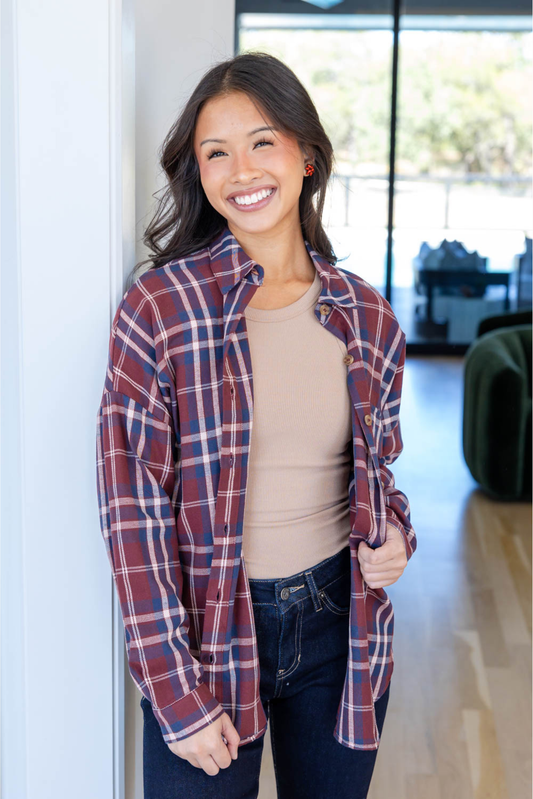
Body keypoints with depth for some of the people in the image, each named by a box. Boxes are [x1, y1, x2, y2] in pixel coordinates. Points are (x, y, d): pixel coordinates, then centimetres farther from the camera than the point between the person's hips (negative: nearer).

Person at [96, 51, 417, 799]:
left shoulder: (367, 316, 0)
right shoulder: (160, 305, -12)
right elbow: (133, 506, -11)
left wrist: (393, 535, -8)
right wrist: (175, 692, -12)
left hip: (339, 621, 4)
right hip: (208, 630, -3)